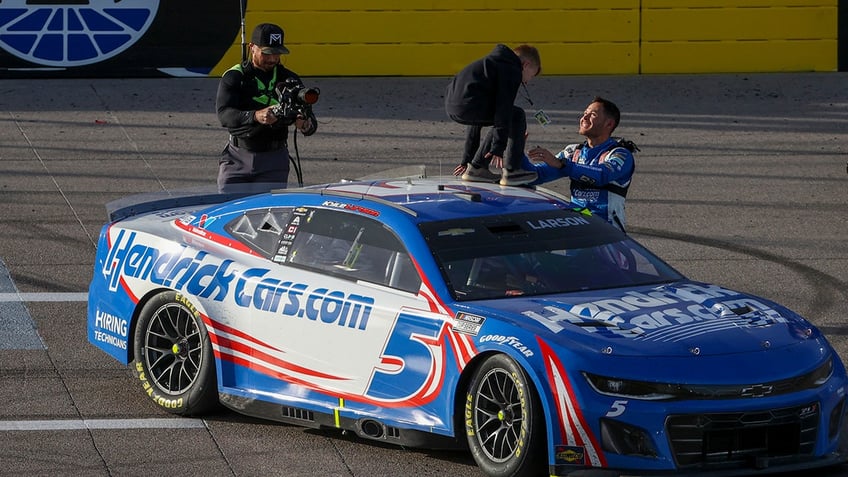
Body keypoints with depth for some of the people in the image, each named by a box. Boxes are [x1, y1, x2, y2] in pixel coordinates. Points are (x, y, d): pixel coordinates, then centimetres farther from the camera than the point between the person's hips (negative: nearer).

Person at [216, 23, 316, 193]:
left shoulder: (289, 79, 6)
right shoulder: (233, 77, -1)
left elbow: (311, 122, 1)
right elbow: (224, 115, -18)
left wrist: (306, 126, -26)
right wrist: (255, 116, -37)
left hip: (274, 159, 1)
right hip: (237, 158, -1)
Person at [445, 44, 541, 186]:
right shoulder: (513, 71, 5)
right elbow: (504, 109, -8)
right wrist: (498, 147, -10)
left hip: (451, 105, 10)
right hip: (468, 104, -10)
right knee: (517, 117, 5)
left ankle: (475, 168, 27)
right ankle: (511, 172, 2)